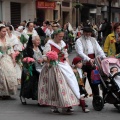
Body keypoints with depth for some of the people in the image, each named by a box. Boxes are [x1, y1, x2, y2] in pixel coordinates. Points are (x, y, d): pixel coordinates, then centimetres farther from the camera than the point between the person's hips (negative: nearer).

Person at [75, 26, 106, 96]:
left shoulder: (93, 40, 14)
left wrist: (104, 57, -12)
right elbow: (80, 53, -19)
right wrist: (89, 59, -32)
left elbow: (99, 50, 7)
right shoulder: (79, 41, -5)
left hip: (93, 63, 5)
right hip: (84, 63, -5)